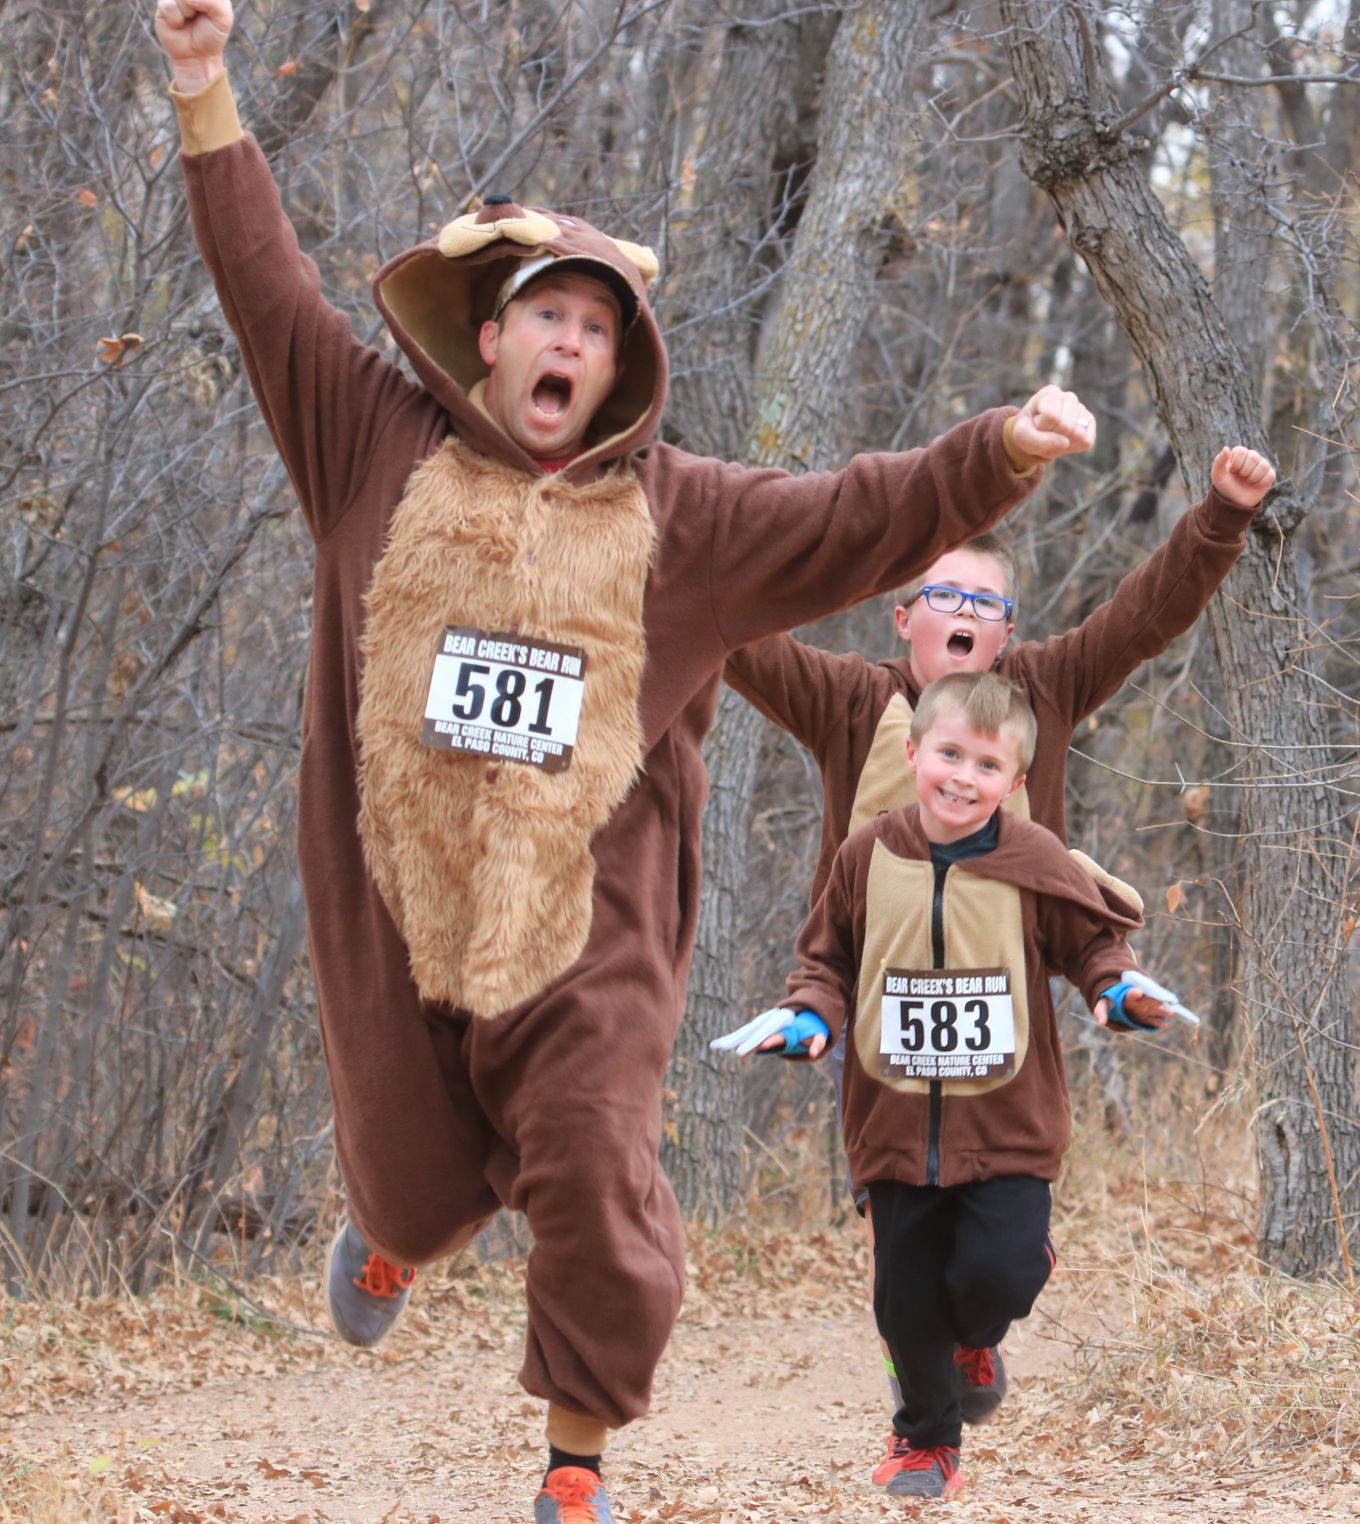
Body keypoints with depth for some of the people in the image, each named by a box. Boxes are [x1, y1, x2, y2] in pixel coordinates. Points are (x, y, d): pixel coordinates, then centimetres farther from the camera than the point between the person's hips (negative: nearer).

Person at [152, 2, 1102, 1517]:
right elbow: (273, 295, 4)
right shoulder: (385, 450, 5)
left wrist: (1003, 450, -17)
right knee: (420, 1188, 12)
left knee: (595, 1187, -10)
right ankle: (388, 1227, 52)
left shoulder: (676, 513, 4)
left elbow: (862, 517, -1)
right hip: (395, 909, 1)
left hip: (584, 923, -1)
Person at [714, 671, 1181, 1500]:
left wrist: (1122, 990, -15)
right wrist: (808, 1014, -9)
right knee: (908, 1298, 8)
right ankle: (927, 1439, 31)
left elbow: (1096, 937, 5)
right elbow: (829, 957, 9)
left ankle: (978, 1334, 26)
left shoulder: (1036, 863, -7)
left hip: (1006, 1126, -2)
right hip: (896, 1123, 2)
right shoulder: (868, 856, -2)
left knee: (995, 1274, -12)